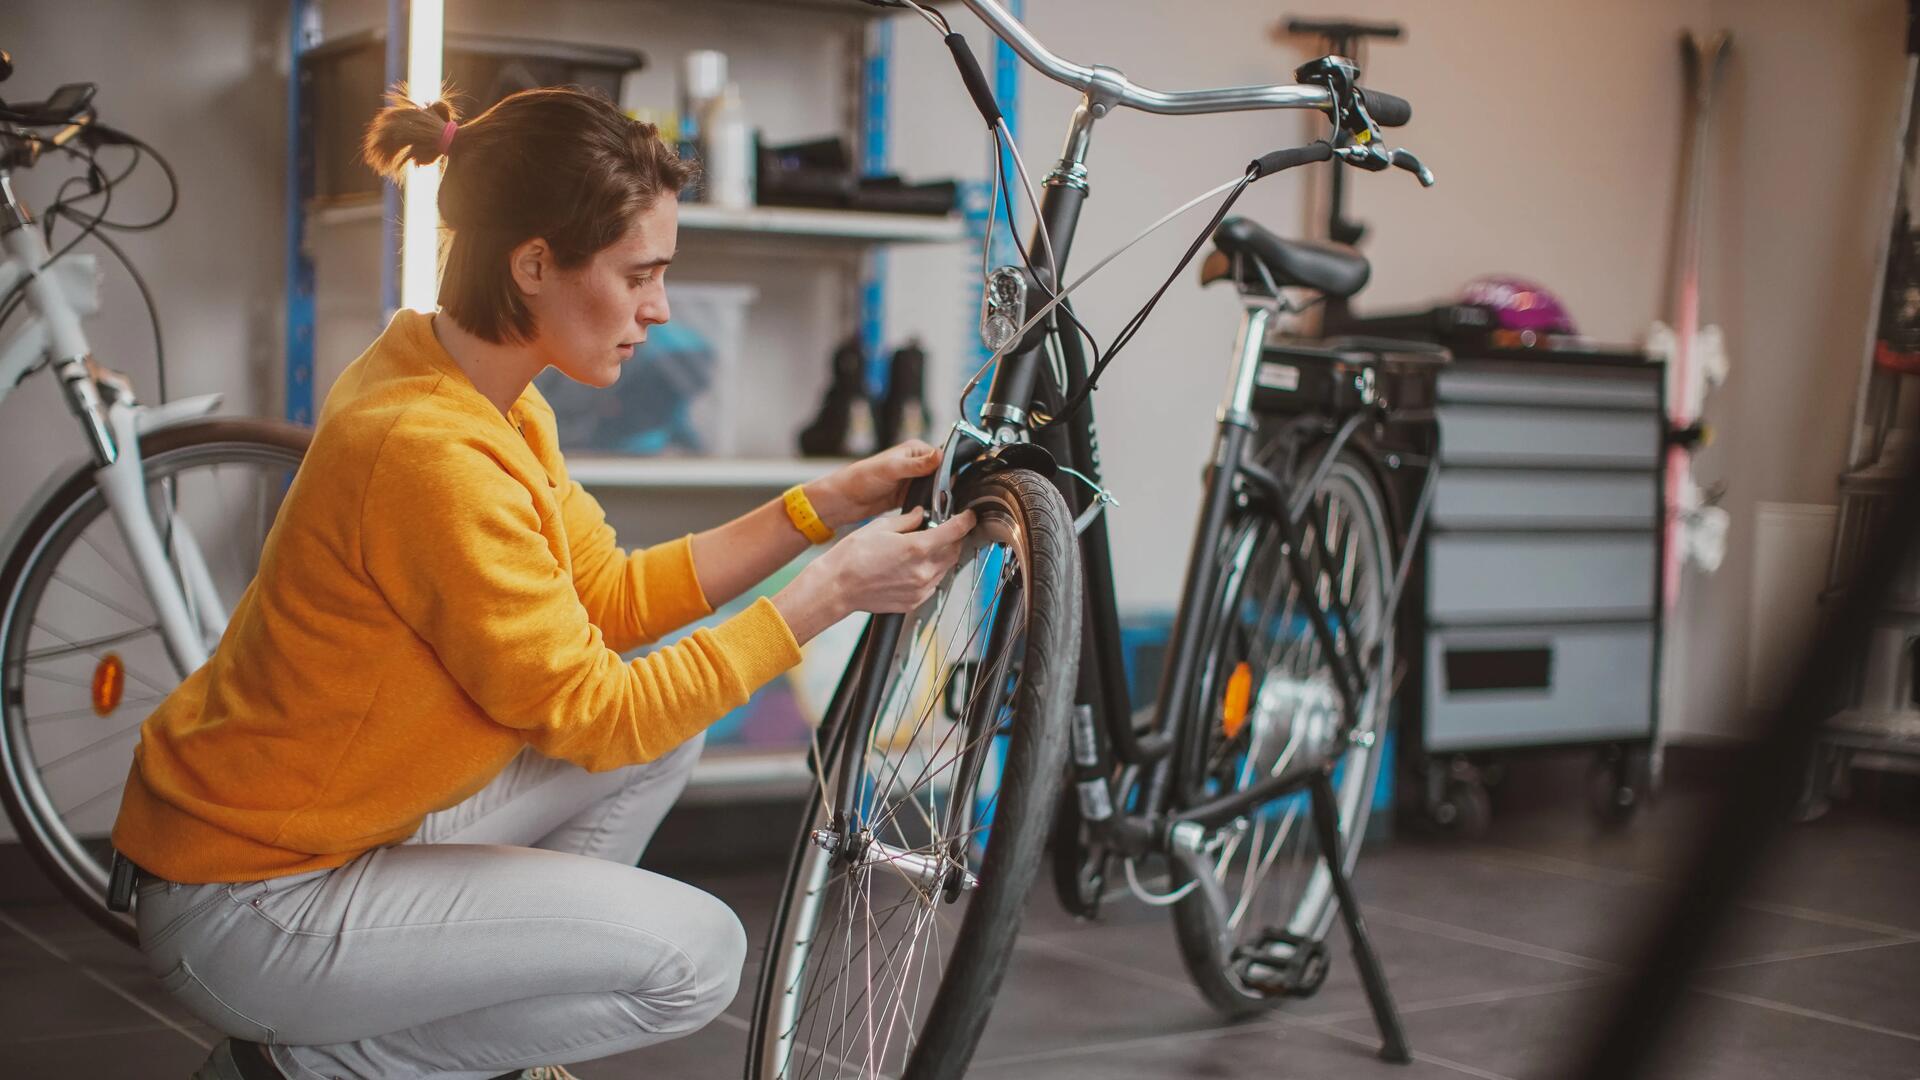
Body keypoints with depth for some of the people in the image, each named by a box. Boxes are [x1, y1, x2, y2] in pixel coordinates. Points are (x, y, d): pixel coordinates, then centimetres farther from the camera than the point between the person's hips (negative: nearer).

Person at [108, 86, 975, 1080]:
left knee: (673, 718, 9)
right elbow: (593, 715, -23)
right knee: (695, 955, -15)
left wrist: (827, 506, -1)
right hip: (245, 907, -10)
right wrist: (833, 592, -20)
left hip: (354, 817, 10)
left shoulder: (489, 399, 2)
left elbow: (610, 595, 5)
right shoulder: (431, 449, -28)